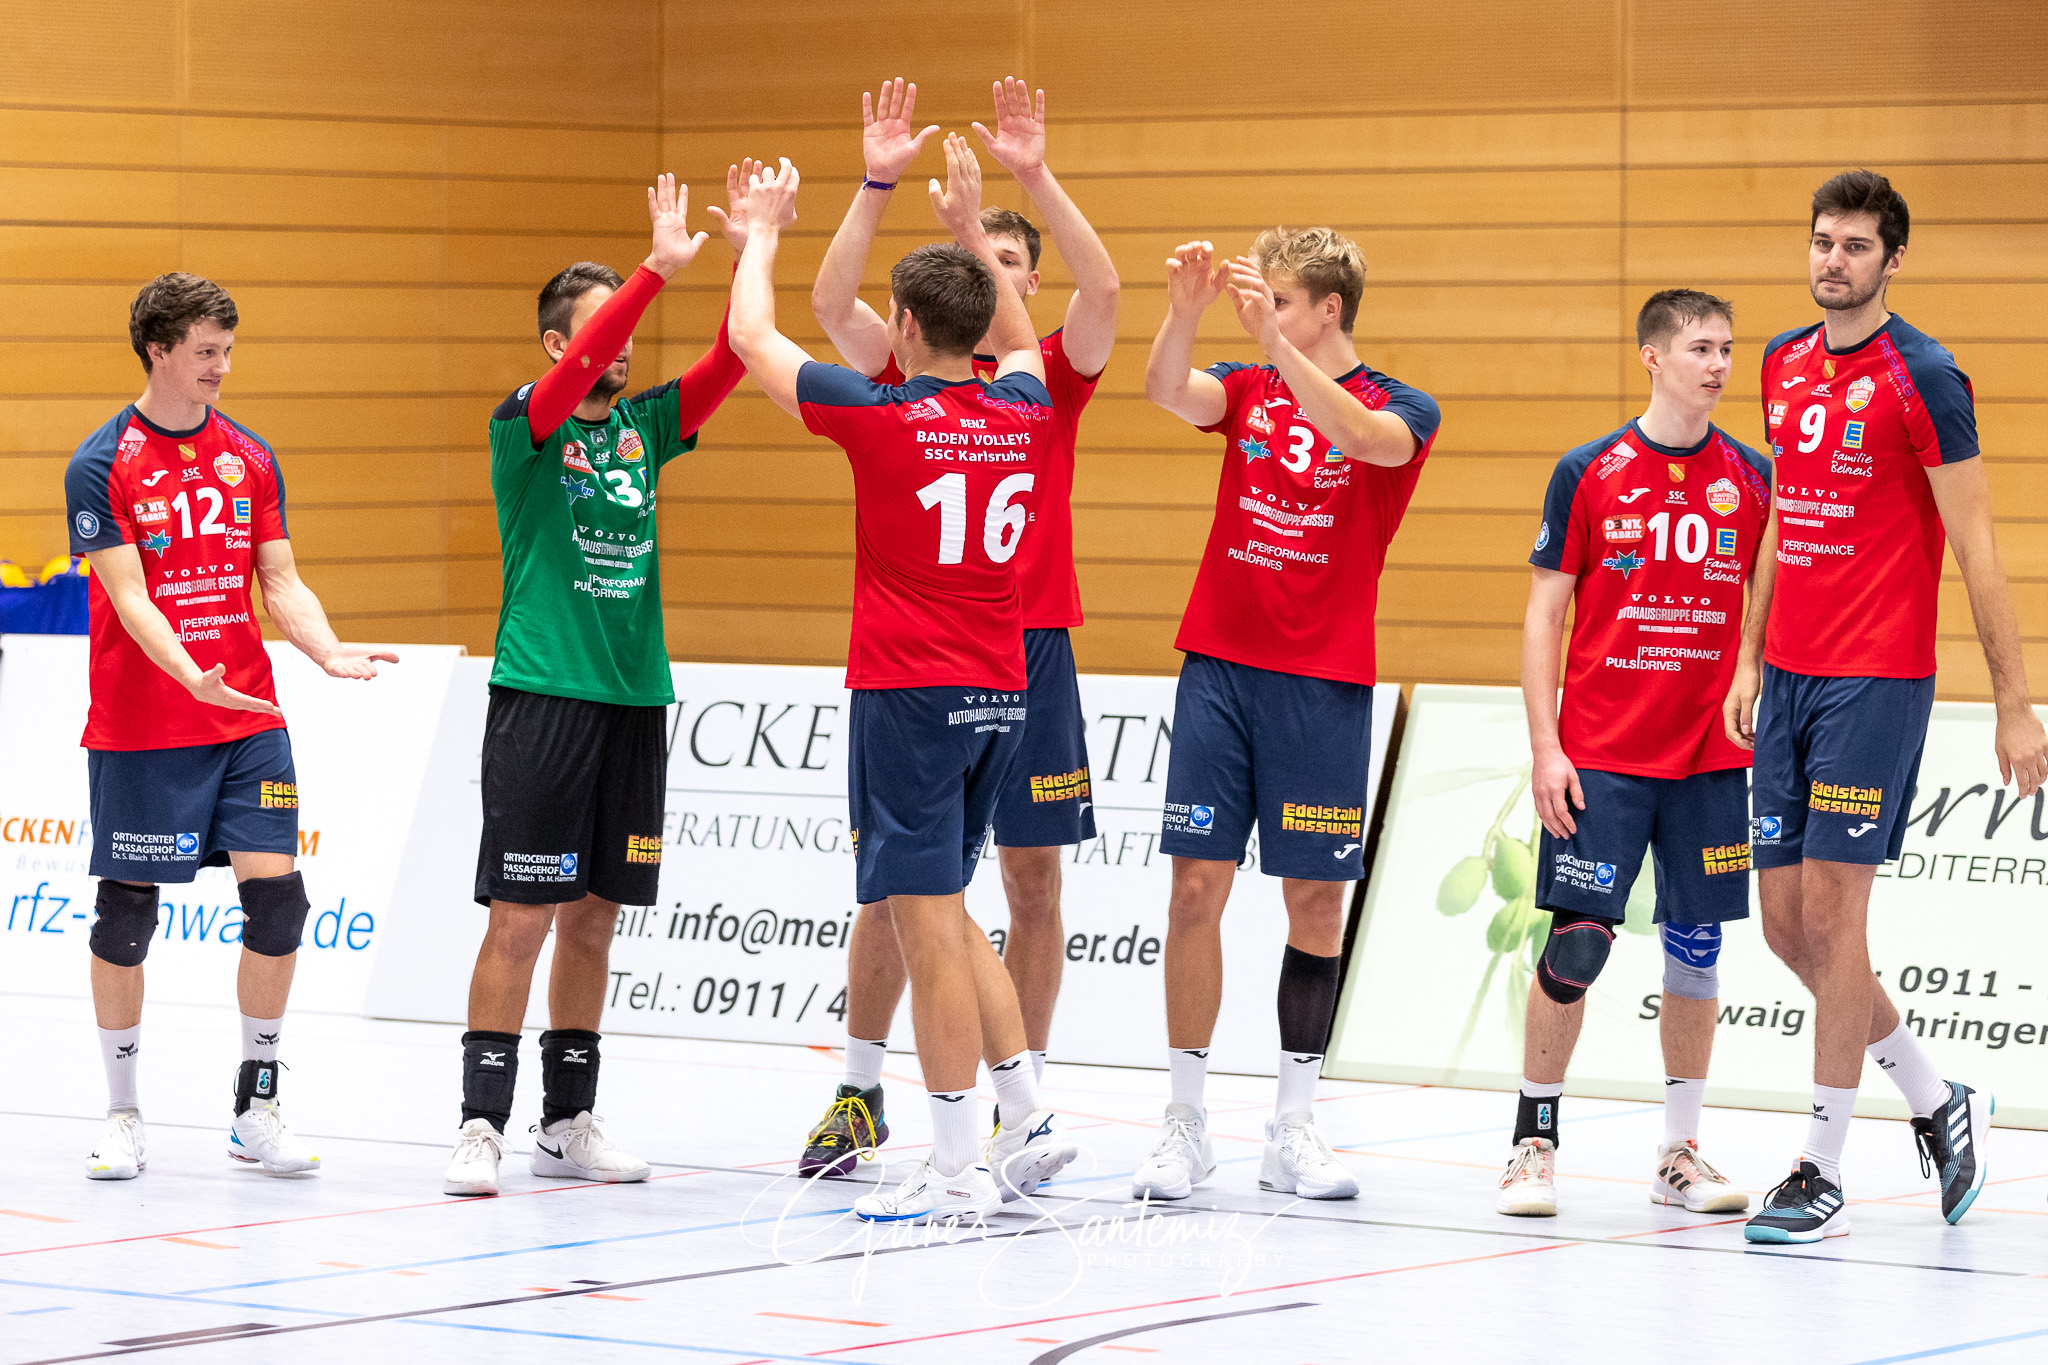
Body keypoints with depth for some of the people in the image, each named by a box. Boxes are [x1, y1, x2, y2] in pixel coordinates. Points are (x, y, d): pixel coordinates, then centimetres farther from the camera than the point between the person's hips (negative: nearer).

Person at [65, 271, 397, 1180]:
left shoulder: (251, 457, 8)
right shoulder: (102, 465, -7)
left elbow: (280, 583, 10)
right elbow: (129, 599, -14)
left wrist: (330, 653, -9)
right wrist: (194, 678, -29)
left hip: (247, 722, 4)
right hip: (140, 728, -4)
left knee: (276, 896, -5)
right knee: (126, 910, 1)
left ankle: (257, 1108, 8)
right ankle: (124, 1117, 14)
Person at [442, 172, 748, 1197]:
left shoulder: (643, 425, 12)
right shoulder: (524, 426, -4)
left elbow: (728, 365, 0)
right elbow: (580, 363, -23)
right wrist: (661, 268, -29)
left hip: (635, 701, 6)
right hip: (542, 699, -6)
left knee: (593, 917, 10)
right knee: (522, 914, -6)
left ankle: (567, 1122, 17)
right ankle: (482, 1125, -3)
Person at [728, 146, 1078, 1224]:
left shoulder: (882, 417, -11)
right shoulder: (1022, 414, 5)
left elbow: (753, 339, 3)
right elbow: (1017, 342, 31)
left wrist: (763, 230, 18)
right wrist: (970, 229, 37)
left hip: (908, 692, -7)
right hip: (998, 692, 7)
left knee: (928, 921, -5)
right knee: (944, 916, 19)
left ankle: (957, 1173, -5)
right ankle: (1029, 1122, 17)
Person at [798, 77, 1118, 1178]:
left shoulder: (1052, 377, 5)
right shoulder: (907, 373, 6)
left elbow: (1100, 292, -13)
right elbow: (831, 302, -10)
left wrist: (1036, 177, -22)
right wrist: (877, 184, -19)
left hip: (1028, 653, 0)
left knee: (1034, 881, 3)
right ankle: (861, 1097, 11)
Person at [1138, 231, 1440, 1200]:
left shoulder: (1401, 410, 0)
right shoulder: (1247, 390, 9)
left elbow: (1361, 434, -24)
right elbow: (1165, 388, -11)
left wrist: (1274, 340, -35)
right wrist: (1186, 308, -30)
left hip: (1323, 684, -2)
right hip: (1218, 669, 2)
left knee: (1315, 899, 1)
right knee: (1197, 885, -2)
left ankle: (1293, 1131, 10)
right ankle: (1185, 1125, 3)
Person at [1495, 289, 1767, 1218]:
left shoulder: (1753, 481, 5)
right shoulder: (1588, 475, -1)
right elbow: (1543, 615, 0)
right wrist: (1545, 747, -6)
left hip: (1711, 758, 3)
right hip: (1600, 757, -3)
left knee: (1696, 949, 5)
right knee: (1576, 942, -6)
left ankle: (1680, 1154, 15)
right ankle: (1533, 1144, 6)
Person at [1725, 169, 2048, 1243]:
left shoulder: (1922, 378, -10)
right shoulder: (1785, 366, 11)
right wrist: (1749, 660, 17)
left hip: (1875, 682, -7)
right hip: (1788, 674, 7)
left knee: (1829, 911, -7)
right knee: (1783, 919, 7)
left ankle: (1822, 1173, 1)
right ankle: (1937, 1101, 25)